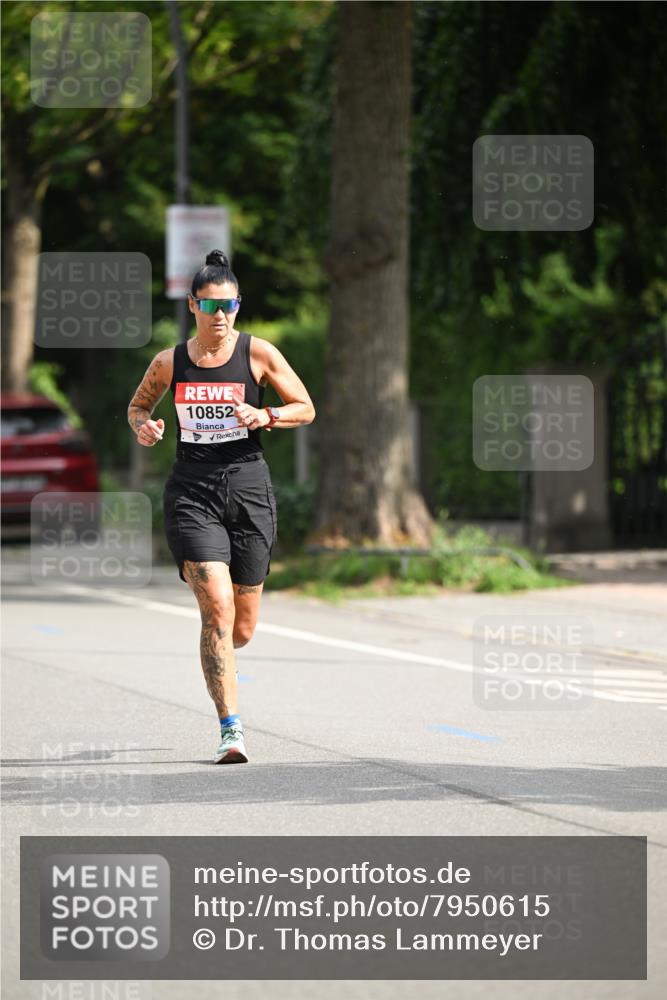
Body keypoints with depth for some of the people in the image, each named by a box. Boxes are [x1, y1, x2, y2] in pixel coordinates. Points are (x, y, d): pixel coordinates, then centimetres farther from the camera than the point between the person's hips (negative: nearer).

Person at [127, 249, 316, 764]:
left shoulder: (258, 353, 1)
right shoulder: (169, 363, 4)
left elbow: (306, 409, 6)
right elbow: (137, 406, 21)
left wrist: (265, 416, -13)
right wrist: (143, 426, -2)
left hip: (248, 489, 1)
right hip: (191, 492, -1)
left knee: (242, 628, 6)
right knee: (218, 608, -18)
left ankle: (217, 658, 44)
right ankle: (232, 729, -14)